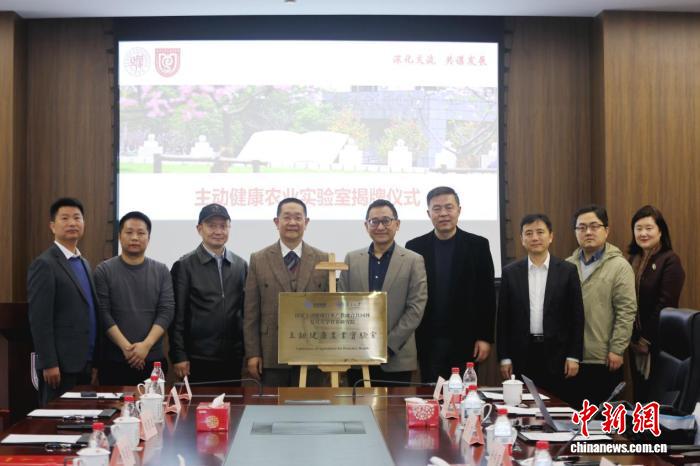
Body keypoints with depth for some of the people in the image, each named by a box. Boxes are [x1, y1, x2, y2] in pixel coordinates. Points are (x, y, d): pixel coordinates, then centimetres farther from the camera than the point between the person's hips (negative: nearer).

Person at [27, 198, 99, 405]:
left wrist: (94, 361, 13)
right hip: (60, 365, -7)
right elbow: (39, 319, -15)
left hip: (83, 365, 8)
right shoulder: (44, 264, -10)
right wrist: (49, 364, -18)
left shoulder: (84, 264, 16)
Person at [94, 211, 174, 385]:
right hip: (114, 360, -1)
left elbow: (167, 311, -1)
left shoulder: (161, 271, 7)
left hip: (153, 359, 1)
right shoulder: (104, 271, 2)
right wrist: (125, 347, -14)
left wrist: (146, 345, -13)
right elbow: (103, 313, -5)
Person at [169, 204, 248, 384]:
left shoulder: (241, 265, 9)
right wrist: (179, 356, -8)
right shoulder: (184, 266, -2)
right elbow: (177, 315, -3)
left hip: (233, 359, 3)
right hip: (198, 359, -3)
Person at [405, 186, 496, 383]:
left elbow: (487, 295, 1)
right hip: (428, 342, 1)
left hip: (465, 340, 0)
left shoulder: (478, 245, 1)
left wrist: (485, 337, -4)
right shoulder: (415, 247, 3)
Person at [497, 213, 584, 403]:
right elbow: (503, 318, 5)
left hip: (556, 353, -1)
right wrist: (504, 357, 1)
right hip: (522, 353, 1)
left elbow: (576, 316, 2)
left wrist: (574, 356, -3)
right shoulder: (510, 272, 4)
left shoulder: (567, 271, 1)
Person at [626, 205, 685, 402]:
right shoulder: (632, 259, 10)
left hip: (659, 342, -6)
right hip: (636, 341, 6)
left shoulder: (670, 260, -10)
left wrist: (647, 339, -13)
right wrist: (633, 337, 3)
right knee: (639, 394, 12)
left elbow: (665, 305, -16)